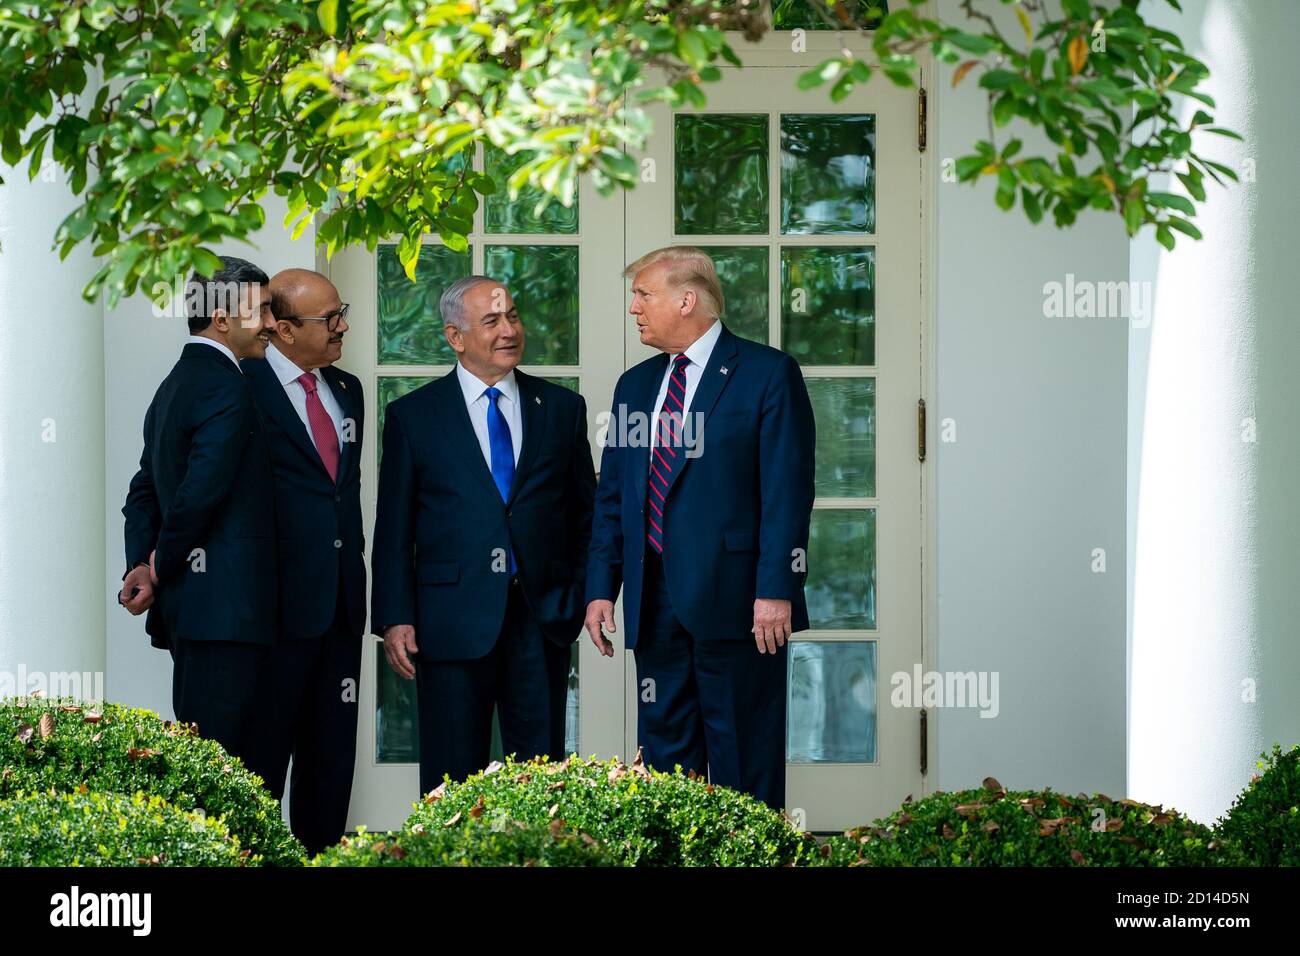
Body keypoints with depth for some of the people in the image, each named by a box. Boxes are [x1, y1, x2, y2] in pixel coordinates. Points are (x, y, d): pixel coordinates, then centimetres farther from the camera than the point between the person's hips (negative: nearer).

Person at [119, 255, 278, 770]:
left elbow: (146, 490, 18)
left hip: (187, 607, 10)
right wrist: (158, 572, -7)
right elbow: (200, 492, -20)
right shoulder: (225, 387, -13)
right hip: (227, 607, -10)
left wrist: (143, 567, 6)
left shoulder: (175, 384, 19)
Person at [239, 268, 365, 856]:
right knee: (266, 746, -1)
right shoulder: (245, 387, -8)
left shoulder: (347, 390, 15)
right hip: (280, 601, -7)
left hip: (341, 597, 7)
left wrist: (356, 554, 14)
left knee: (332, 751, 11)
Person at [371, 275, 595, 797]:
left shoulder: (562, 408, 10)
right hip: (453, 618, -2)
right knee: (452, 775, 1)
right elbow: (393, 531, 3)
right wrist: (394, 619, -5)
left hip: (542, 617, 2)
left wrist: (580, 597, 3)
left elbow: (585, 513, 13)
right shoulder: (412, 415, 4)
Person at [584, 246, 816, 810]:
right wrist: (601, 588, 8)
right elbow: (611, 498, 17)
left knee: (744, 760, -2)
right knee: (664, 748, 8)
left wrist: (775, 590, -16)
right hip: (655, 604, 6)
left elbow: (787, 492, -9)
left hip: (735, 600, -6)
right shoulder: (635, 386, 17)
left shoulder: (767, 374, -3)